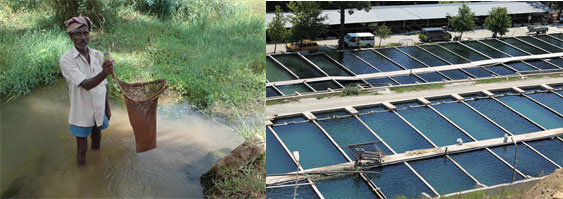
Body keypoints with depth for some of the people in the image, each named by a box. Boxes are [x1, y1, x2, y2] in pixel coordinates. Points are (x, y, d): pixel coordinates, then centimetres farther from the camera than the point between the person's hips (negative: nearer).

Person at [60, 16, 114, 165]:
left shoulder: (98, 56, -2)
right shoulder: (67, 60, -18)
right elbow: (85, 85, -30)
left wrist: (107, 108, 12)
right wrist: (104, 73, -48)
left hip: (99, 111, 4)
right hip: (82, 114, -4)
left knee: (97, 139, 23)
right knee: (82, 149, 8)